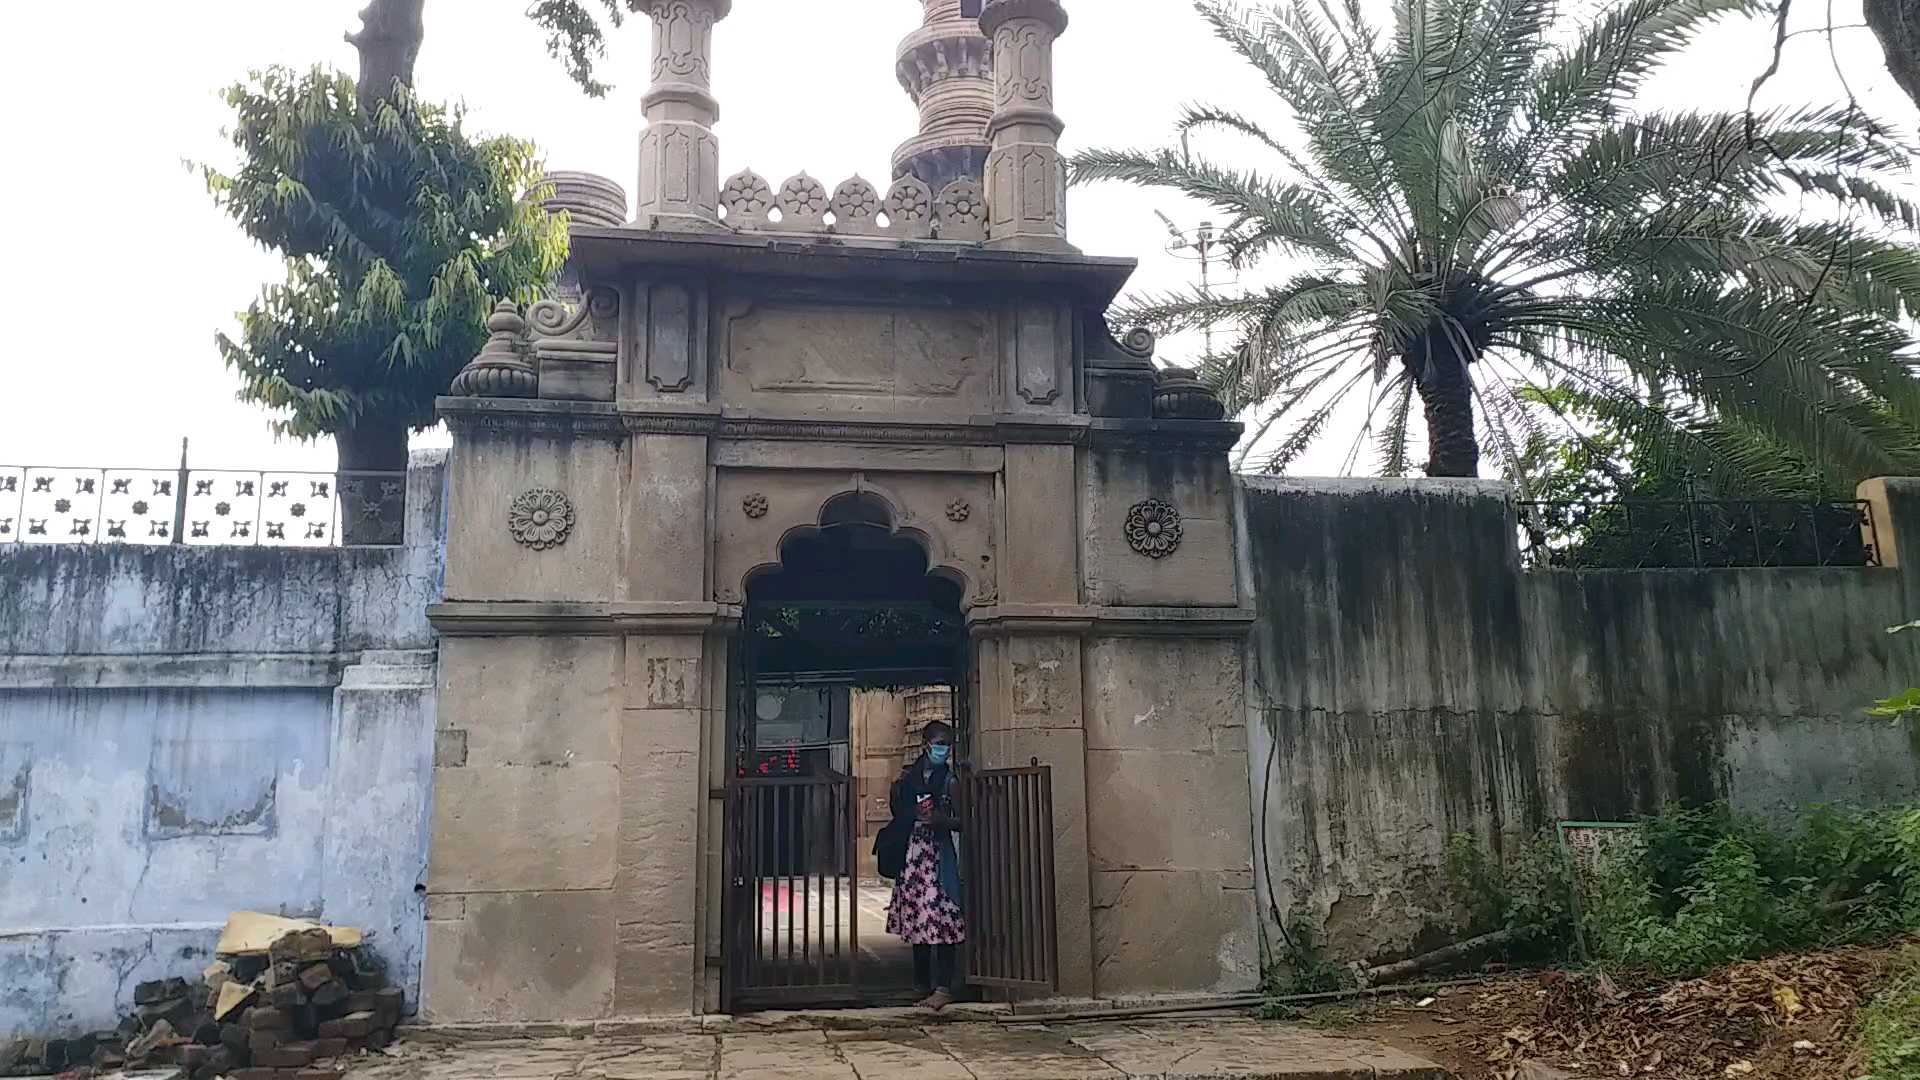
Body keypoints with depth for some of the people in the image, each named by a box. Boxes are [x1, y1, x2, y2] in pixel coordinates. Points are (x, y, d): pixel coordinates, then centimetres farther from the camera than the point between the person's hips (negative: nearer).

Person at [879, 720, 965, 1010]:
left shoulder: (951, 778, -1)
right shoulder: (908, 776, 10)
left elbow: (962, 820, -4)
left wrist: (942, 820, -19)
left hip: (940, 855, -4)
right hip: (912, 853, 4)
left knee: (941, 921, -10)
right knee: (916, 919, 9)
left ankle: (943, 988, -8)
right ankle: (922, 983, 21)